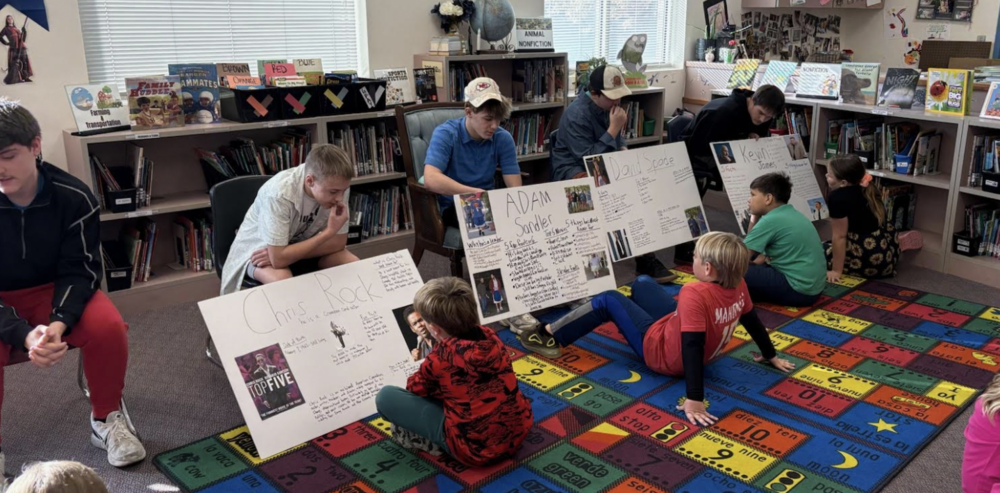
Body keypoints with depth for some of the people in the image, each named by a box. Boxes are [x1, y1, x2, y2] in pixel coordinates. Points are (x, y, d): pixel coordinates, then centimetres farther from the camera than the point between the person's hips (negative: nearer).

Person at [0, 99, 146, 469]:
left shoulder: (73, 196, -15)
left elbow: (81, 270, -12)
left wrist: (60, 322, -30)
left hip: (56, 290, 1)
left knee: (108, 327, -27)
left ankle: (106, 419, -1)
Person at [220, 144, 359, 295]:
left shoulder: (337, 184, -22)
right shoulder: (279, 193, -35)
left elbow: (338, 242, -15)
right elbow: (278, 258, -35)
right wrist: (329, 232, -33)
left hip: (304, 244, 4)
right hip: (259, 248, -4)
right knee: (282, 281, -35)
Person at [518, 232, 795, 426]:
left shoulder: (695, 294, -38)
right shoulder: (738, 286, -13)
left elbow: (692, 347, -41)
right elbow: (753, 321, 2)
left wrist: (695, 399, -42)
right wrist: (771, 356, 18)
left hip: (661, 351, -8)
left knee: (609, 300, 4)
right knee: (641, 283, 22)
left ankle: (549, 334, 14)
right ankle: (627, 323, 55)